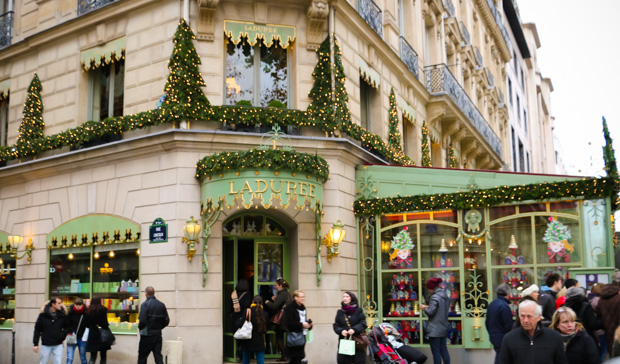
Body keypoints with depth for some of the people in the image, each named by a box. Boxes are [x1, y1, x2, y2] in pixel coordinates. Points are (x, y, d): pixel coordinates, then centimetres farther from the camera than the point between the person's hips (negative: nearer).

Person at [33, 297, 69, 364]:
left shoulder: (62, 315, -3)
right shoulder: (43, 315, -8)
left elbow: (67, 327, 12)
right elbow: (37, 329, -2)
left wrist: (63, 335, -4)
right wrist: (35, 344, -2)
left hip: (58, 345, 1)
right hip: (46, 345, -1)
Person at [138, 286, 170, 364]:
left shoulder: (145, 304, -12)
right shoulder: (161, 305, 4)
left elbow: (142, 320, -19)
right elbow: (166, 321, 4)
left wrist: (140, 327, 1)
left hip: (147, 335, -4)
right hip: (158, 334, 5)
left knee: (142, 357, 7)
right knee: (158, 356, 6)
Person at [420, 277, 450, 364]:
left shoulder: (434, 297, -18)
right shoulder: (445, 296, 10)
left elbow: (431, 312, -21)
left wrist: (424, 308, -1)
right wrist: (428, 307, 13)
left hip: (435, 329, -9)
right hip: (444, 328, 9)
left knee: (436, 351, -2)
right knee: (443, 349, 14)